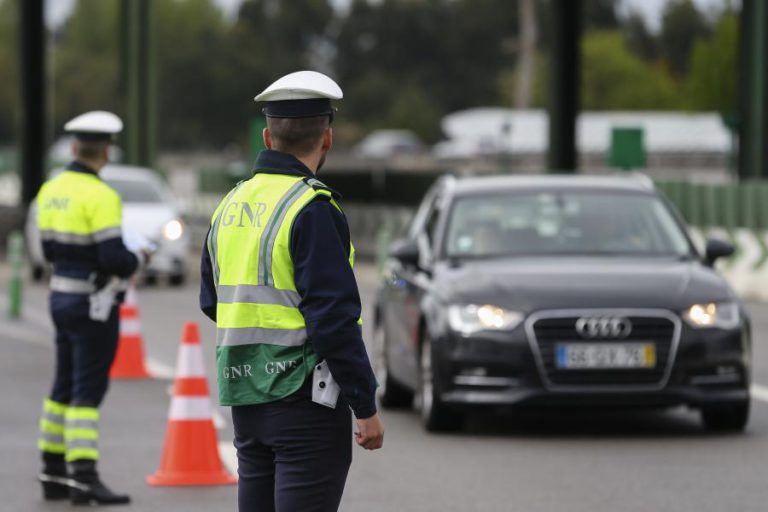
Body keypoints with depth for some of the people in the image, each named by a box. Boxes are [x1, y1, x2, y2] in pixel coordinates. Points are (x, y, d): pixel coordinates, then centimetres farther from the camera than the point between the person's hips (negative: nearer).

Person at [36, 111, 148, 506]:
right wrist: (138, 260, -3)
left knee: (64, 386, 15)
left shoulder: (51, 191, 7)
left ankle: (53, 474, 20)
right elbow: (113, 258, -22)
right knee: (88, 390, -8)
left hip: (61, 296, 8)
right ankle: (83, 476, -11)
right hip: (92, 305, -8)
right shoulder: (100, 196, -17)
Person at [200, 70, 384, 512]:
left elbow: (212, 302, 18)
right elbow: (334, 320, -18)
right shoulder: (312, 208, -15)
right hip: (304, 400, -8)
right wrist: (366, 408, -14)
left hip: (246, 400, 8)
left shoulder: (231, 205, 10)